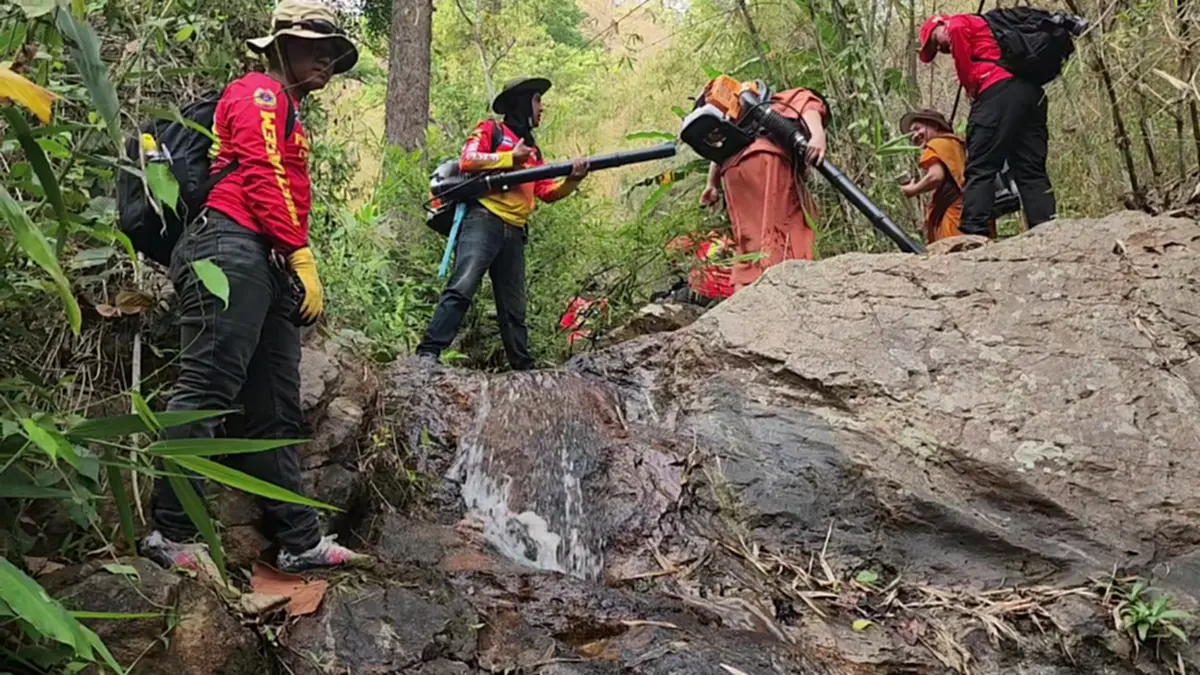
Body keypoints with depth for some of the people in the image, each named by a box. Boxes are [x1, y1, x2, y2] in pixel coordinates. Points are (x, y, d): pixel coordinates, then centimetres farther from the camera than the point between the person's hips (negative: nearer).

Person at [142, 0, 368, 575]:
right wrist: (303, 260, -17)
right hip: (234, 251, -10)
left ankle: (299, 540, 9)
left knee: (276, 413, 6)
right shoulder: (260, 93, 3)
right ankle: (172, 532, -11)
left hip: (267, 270, 10)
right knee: (207, 390, -13)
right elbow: (263, 178, -11)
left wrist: (296, 268, 13)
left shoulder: (285, 112, 31)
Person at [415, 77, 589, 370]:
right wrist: (510, 158, -6)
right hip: (483, 222, -7)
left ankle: (523, 366, 14)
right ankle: (428, 352, -25)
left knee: (514, 306, 10)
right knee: (461, 288, -21)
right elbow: (467, 161, -8)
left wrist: (572, 179, -2)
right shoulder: (490, 130, 8)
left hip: (514, 233, 7)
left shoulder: (532, 150, 26)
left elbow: (548, 192, 17)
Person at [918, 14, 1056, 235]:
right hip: (1031, 92, 8)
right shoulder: (984, 28, 36)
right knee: (1031, 172, 5)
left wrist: (975, 96, 12)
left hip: (999, 92, -8)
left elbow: (967, 73, -1)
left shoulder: (957, 26, 13)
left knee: (979, 169, -11)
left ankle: (972, 235, -21)